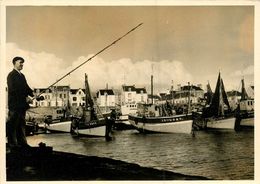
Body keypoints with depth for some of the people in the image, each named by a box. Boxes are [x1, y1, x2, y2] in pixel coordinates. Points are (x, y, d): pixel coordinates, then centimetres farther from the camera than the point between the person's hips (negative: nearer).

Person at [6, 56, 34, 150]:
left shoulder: (22, 75, 18)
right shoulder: (11, 75, -8)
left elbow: (26, 87, 17)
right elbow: (14, 89, -17)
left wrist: (33, 94, 0)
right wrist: (26, 97, -18)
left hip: (22, 104, 9)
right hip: (14, 104, -9)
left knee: (21, 124, 11)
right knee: (12, 124, -2)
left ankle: (22, 142, 17)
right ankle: (12, 143, 2)